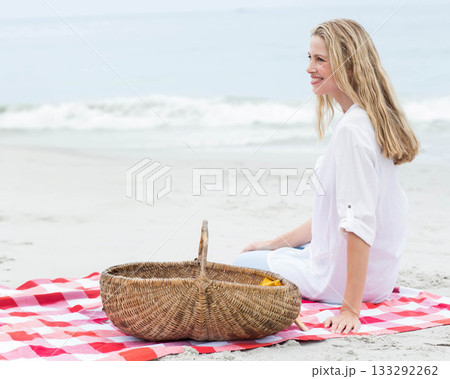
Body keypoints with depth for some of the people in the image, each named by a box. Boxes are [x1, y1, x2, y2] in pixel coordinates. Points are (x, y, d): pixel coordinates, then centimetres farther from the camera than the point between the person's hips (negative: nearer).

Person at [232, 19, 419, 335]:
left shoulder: (351, 129, -23)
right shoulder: (371, 120, 7)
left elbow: (360, 221, -29)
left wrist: (351, 308, -29)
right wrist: (276, 243, 14)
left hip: (341, 275, -10)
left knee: (242, 265, 11)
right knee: (265, 252, 28)